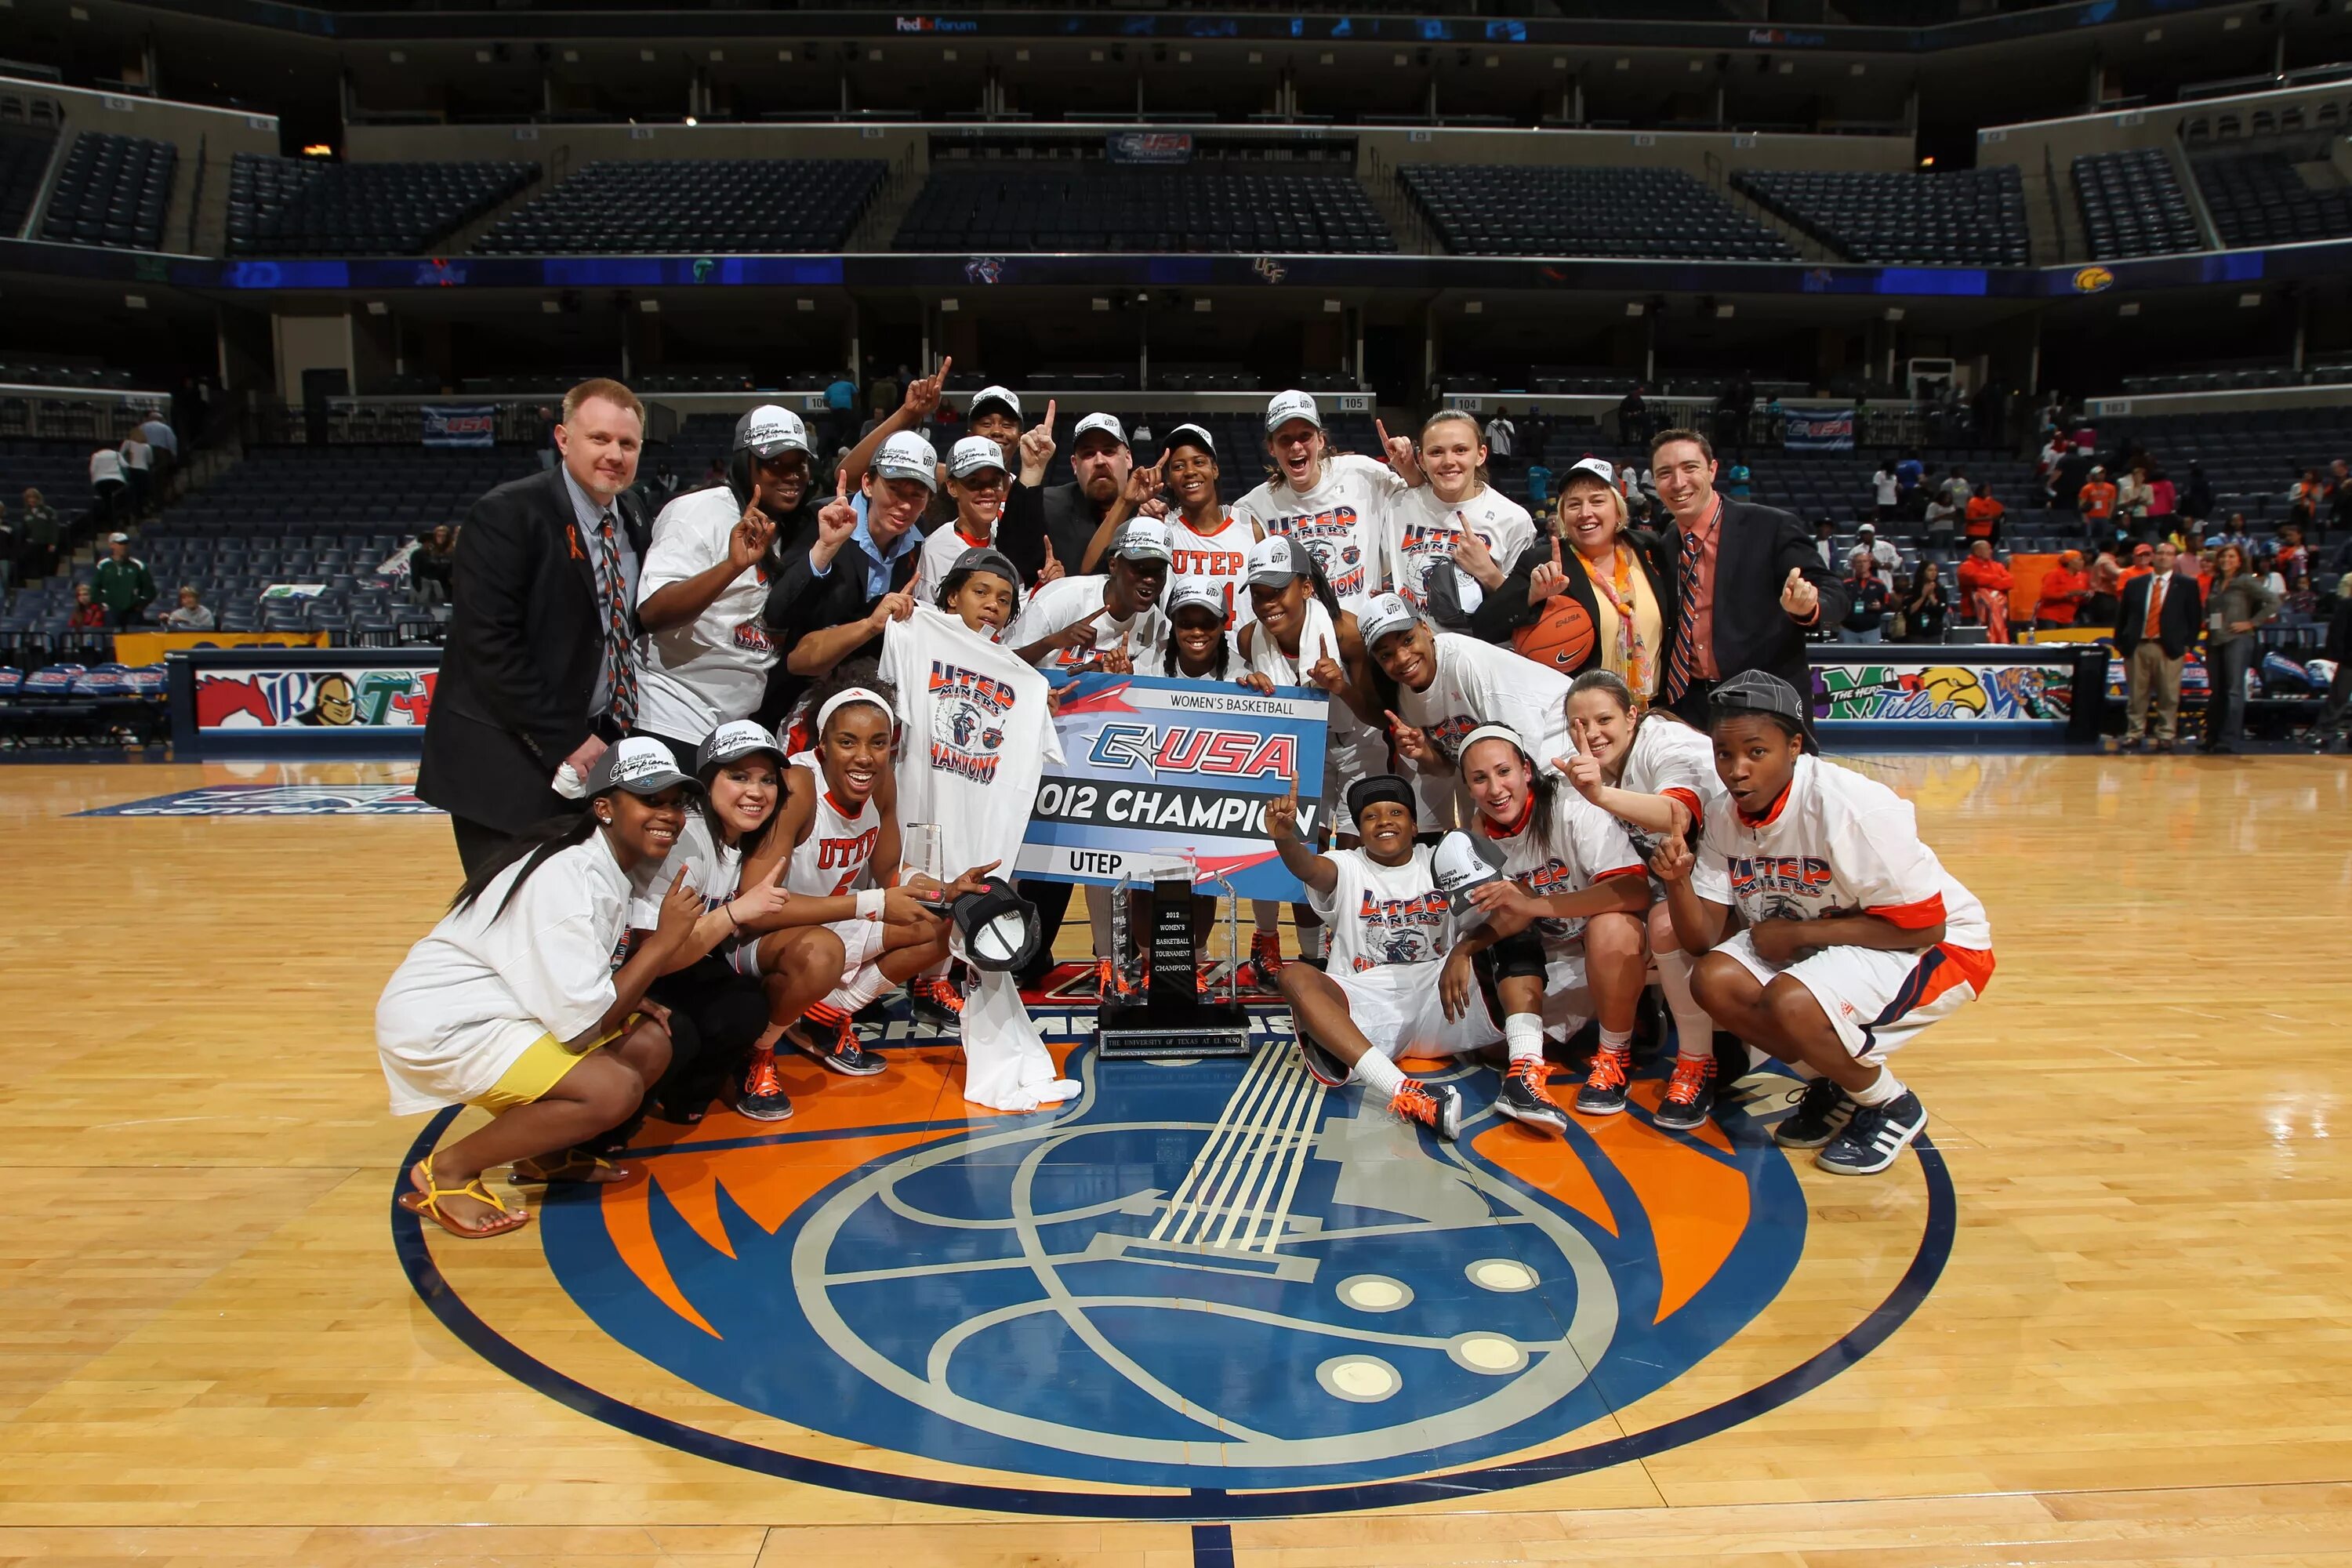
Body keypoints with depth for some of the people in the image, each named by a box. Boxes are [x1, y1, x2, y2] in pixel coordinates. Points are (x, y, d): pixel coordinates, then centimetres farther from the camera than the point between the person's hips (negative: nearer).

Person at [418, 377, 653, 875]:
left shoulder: (633, 520, 8)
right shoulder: (506, 515, -13)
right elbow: (491, 646, -18)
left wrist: (610, 736, 1)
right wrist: (566, 743, -18)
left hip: (597, 748, 6)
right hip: (506, 766, -6)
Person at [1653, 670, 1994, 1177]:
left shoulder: (1851, 807, -28)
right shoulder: (1726, 818, -6)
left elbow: (1922, 926, -25)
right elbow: (1703, 939, -7)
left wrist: (1797, 933, -22)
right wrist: (1678, 882, -27)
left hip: (1936, 947, -7)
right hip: (1814, 945, 7)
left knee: (1791, 1001, -31)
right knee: (1715, 980, -15)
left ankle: (1893, 1107, 0)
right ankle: (1833, 1086, 9)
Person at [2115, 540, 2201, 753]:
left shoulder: (2187, 585, 8)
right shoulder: (2135, 584, 11)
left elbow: (2195, 616, 6)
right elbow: (2122, 615, 12)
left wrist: (2188, 644, -2)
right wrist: (2120, 642, 5)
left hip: (2170, 648, -1)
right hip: (2137, 647, 1)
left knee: (2168, 695, 0)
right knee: (2137, 695, 4)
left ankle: (2165, 737, 7)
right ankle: (2133, 735, 11)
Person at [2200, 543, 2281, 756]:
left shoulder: (2246, 582, -3)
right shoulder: (2215, 584, 15)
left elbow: (2273, 601, -10)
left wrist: (2251, 623, -11)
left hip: (2237, 640, -6)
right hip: (2214, 641, 7)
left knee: (2234, 690, -9)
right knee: (2217, 691, 10)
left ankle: (2230, 739, -12)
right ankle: (2213, 738, 16)